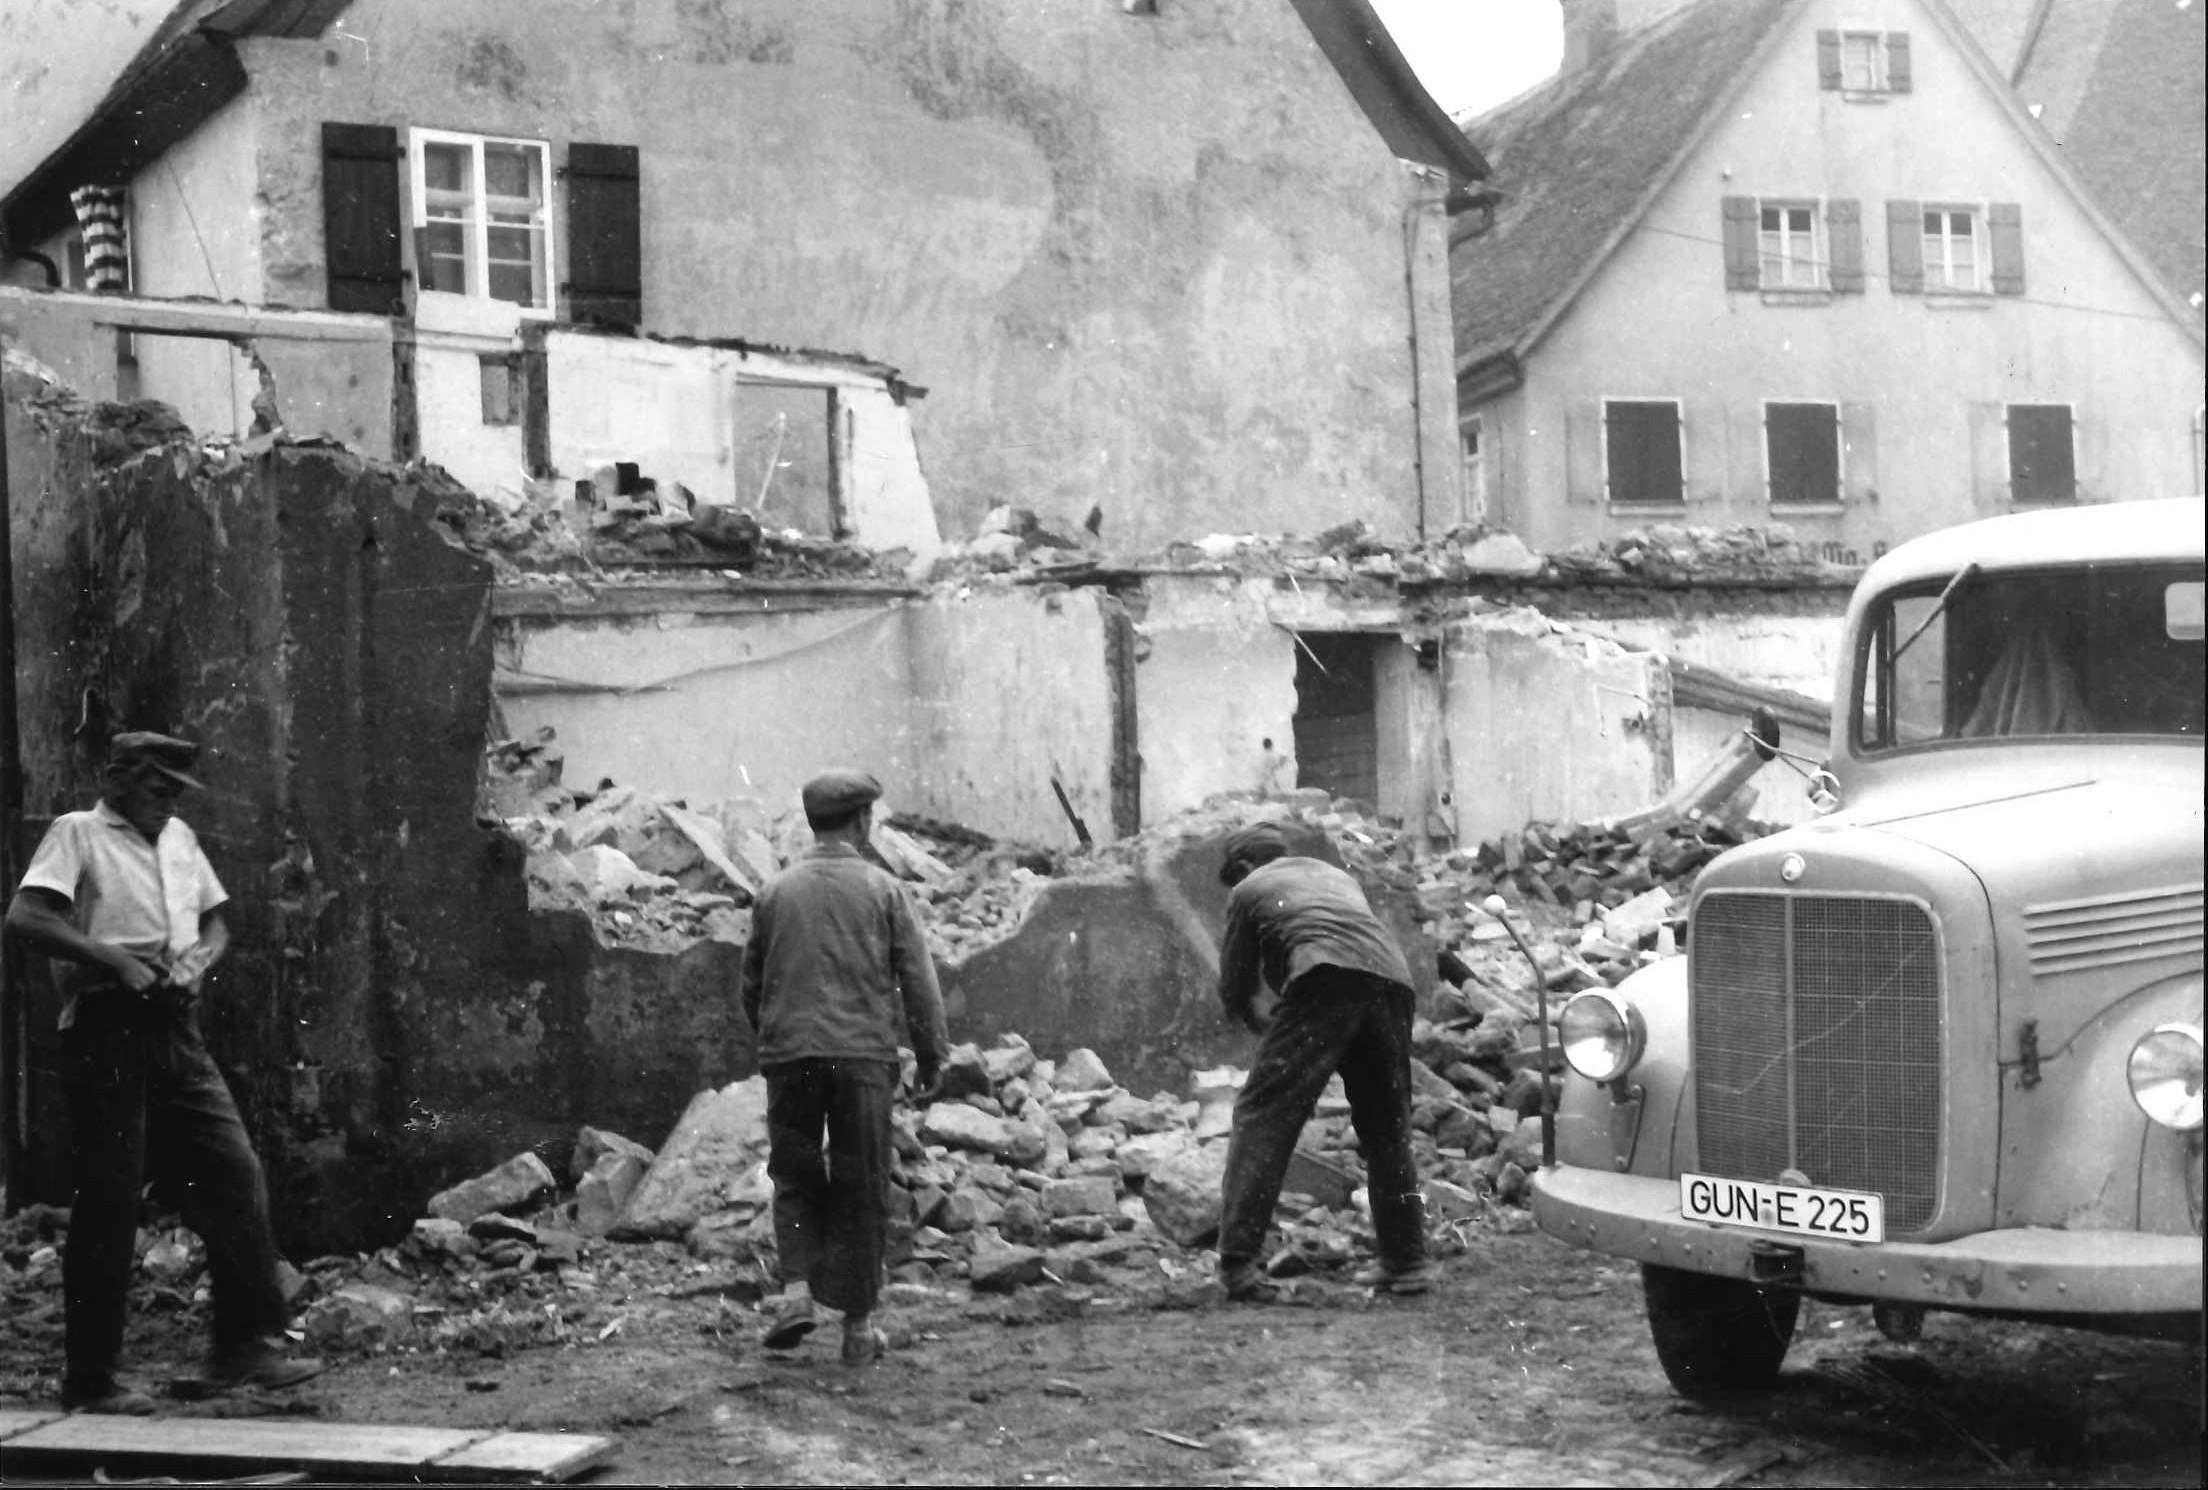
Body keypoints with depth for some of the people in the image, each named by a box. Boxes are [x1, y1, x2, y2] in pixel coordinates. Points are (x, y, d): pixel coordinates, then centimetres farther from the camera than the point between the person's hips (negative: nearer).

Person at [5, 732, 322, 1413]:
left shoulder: (179, 839, 19)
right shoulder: (77, 834, -2)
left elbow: (215, 922, 24)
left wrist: (198, 960, 2)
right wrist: (113, 959, -20)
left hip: (176, 1031, 7)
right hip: (107, 1031, -7)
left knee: (235, 1174, 0)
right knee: (108, 1204, -3)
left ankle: (244, 1346, 7)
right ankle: (90, 1381, 6)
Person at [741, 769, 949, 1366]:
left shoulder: (776, 891, 6)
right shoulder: (882, 890, -1)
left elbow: (751, 983, 12)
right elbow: (919, 981, -2)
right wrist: (931, 1056, 7)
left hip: (789, 1054, 2)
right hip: (864, 1053, -2)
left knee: (795, 1179, 16)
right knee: (861, 1190, 6)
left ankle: (797, 1289, -3)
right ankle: (858, 1324, 10)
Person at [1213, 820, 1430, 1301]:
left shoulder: (1249, 890, 24)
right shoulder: (1335, 874, 38)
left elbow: (1234, 993, 25)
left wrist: (1262, 1028, 46)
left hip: (1325, 979, -5)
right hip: (1391, 978, 5)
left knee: (1263, 1114, -3)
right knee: (1387, 1128, 19)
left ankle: (1238, 1260, -13)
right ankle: (1405, 1261, 21)